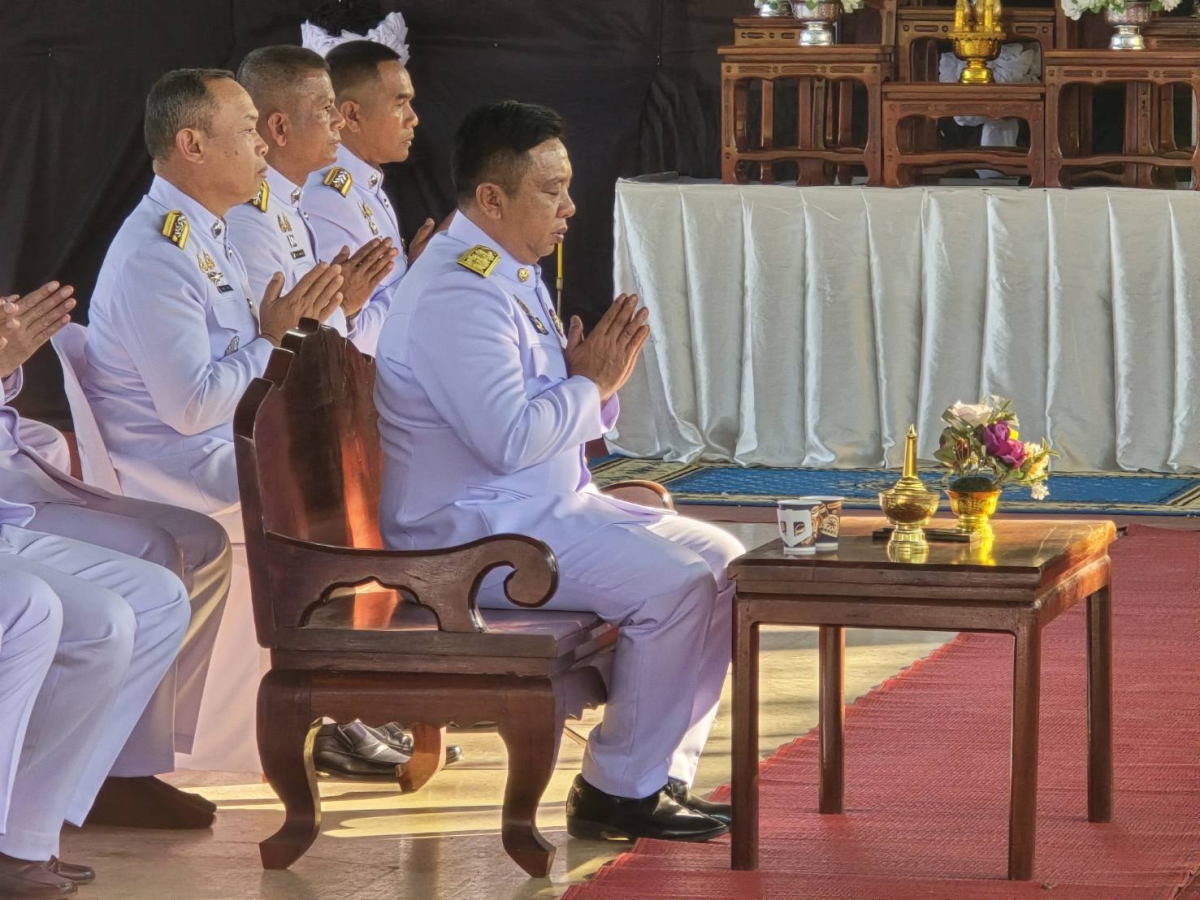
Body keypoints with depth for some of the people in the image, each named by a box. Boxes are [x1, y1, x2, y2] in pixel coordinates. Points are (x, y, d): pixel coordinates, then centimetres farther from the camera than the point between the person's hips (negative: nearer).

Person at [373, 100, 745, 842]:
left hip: (552, 506, 11)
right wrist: (591, 385, -12)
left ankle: (663, 774, 8)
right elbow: (511, 439, -28)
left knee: (722, 560, 6)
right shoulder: (458, 293, -20)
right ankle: (618, 792, -11)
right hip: (477, 536, -11)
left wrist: (599, 382, -1)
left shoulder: (514, 277, 15)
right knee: (674, 581, -22)